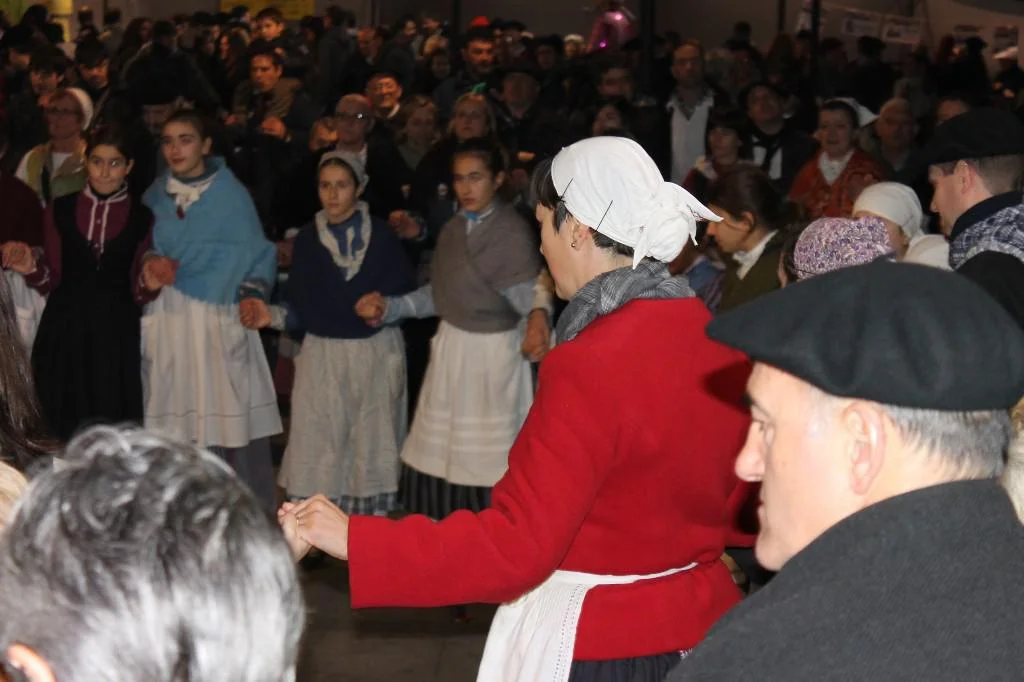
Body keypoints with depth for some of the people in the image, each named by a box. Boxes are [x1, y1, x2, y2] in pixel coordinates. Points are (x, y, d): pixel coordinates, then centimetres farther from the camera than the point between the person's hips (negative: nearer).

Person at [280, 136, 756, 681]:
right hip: (699, 620, 7)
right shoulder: (715, 336, -1)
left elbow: (516, 545, -26)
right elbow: (744, 503, 10)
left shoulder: (591, 364, -23)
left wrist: (352, 540, -23)